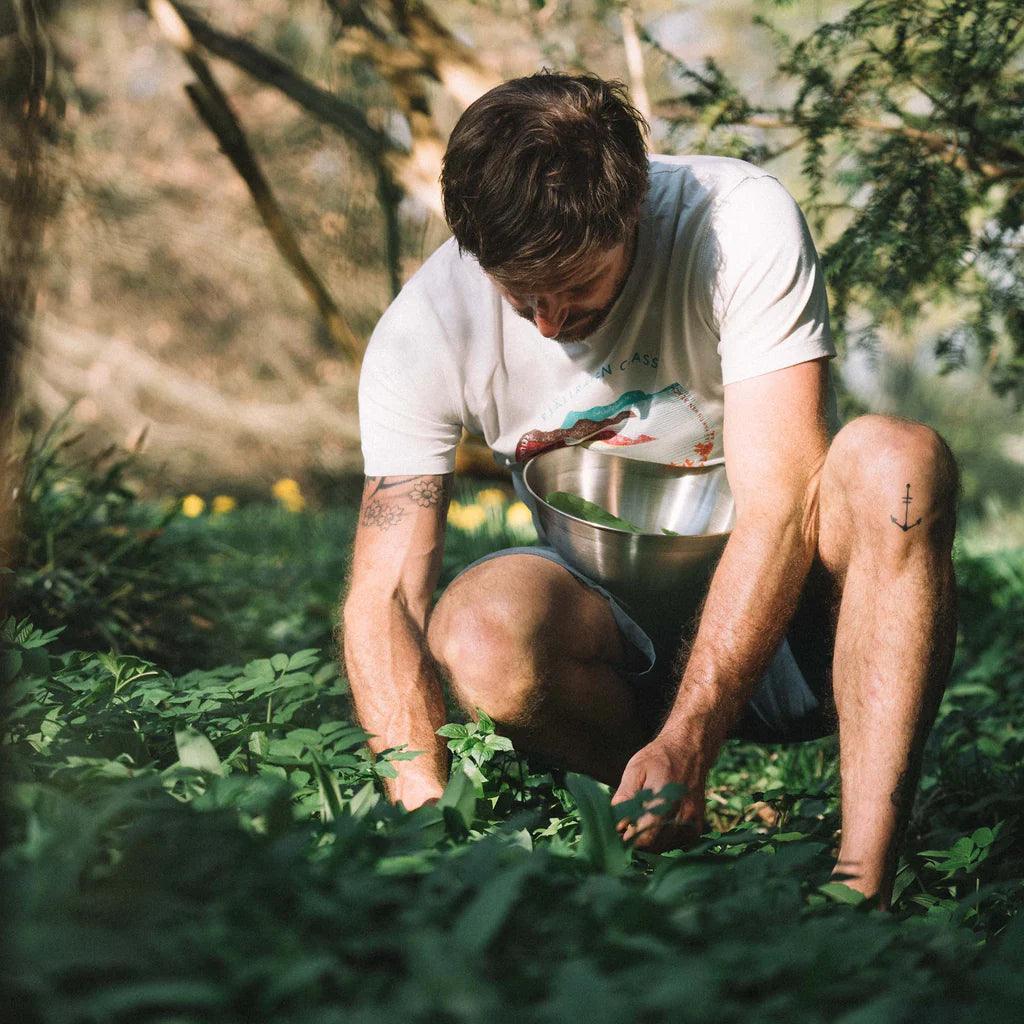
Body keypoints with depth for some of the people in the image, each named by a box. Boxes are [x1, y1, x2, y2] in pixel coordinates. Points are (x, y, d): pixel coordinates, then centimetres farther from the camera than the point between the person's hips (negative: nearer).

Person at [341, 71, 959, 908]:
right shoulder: (425, 334, -14)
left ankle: (864, 885, -35)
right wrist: (428, 813, -35)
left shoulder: (742, 224, -20)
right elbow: (384, 596, -18)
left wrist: (685, 741, -38)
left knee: (894, 459, -32)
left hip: (785, 621, -1)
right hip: (628, 649, 1)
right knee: (478, 630, -32)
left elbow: (782, 508, -27)